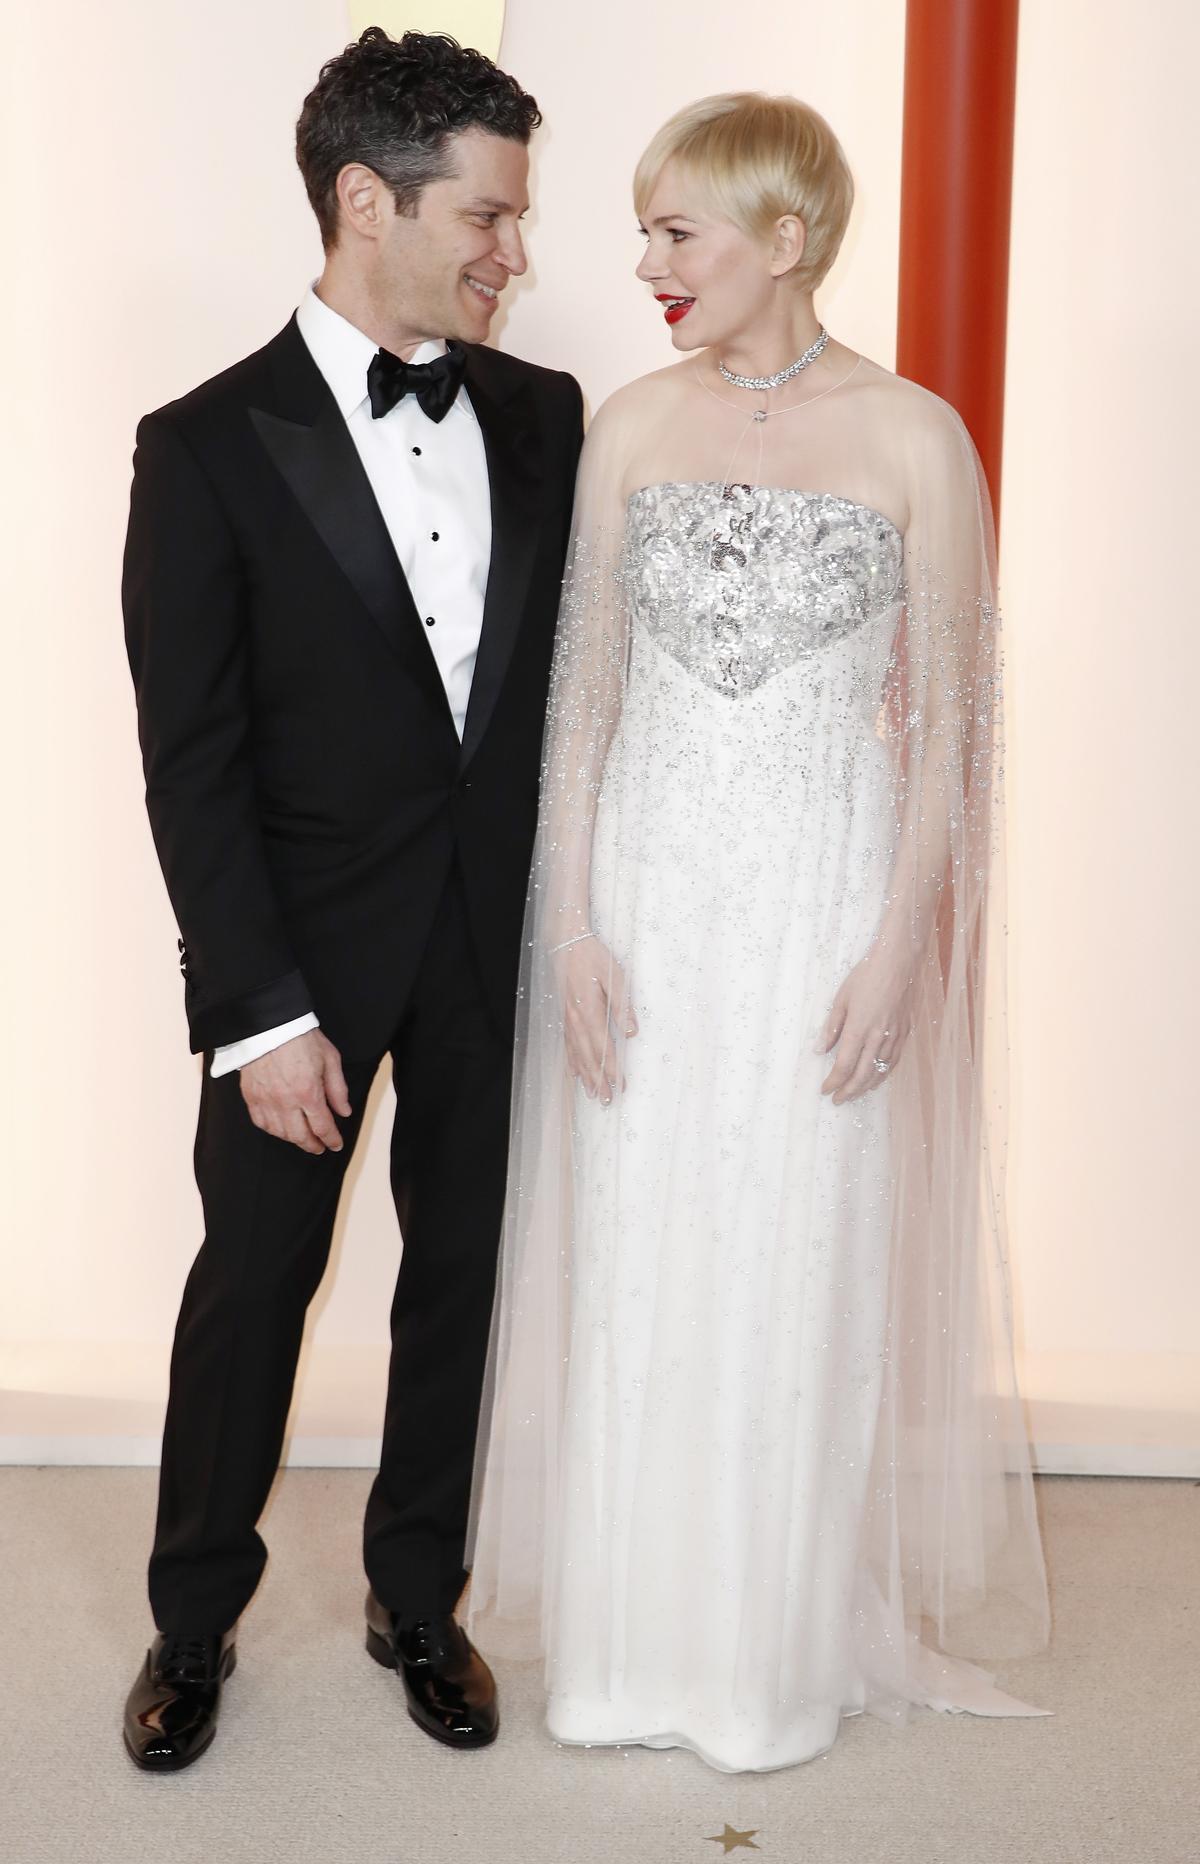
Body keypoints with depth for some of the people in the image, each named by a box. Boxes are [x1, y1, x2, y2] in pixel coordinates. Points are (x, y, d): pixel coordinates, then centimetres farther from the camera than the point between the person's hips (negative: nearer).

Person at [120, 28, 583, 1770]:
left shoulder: (543, 415, 2)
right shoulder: (210, 446, -9)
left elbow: (572, 675, 6)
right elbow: (192, 765, -11)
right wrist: (260, 1014, -14)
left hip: (498, 935, 4)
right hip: (309, 943, -3)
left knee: (461, 1271, 14)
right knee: (252, 1283, 10)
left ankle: (418, 1598, 34)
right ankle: (194, 1620, 31)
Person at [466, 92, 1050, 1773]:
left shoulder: (914, 439, -6)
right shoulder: (630, 426, 3)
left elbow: (947, 718, -4)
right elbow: (582, 694, 5)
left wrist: (900, 947, -9)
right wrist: (572, 918, -2)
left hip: (827, 894, -3)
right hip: (644, 888, 3)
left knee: (798, 1269, 6)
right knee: (634, 1259, 9)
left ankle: (782, 1648, 27)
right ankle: (633, 1634, 28)